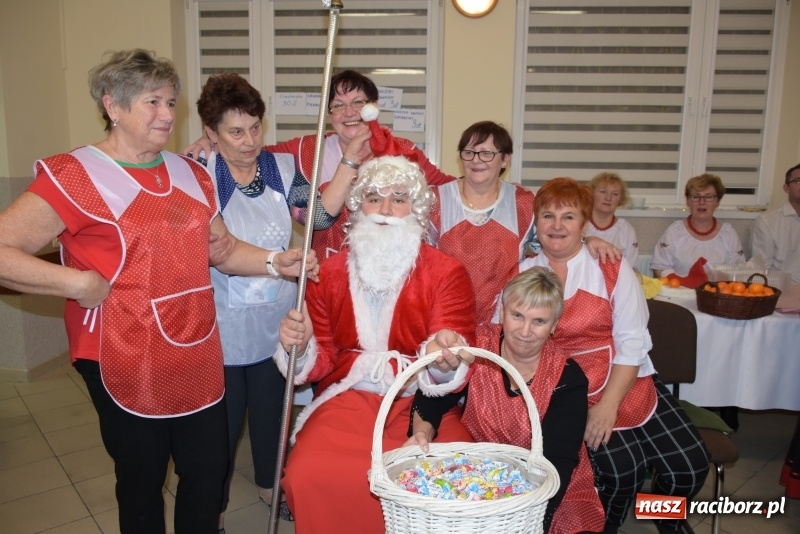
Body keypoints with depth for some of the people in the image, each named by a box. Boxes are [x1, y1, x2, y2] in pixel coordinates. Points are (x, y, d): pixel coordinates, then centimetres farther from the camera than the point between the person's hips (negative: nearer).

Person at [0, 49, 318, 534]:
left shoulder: (190, 174, 9)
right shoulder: (75, 176, -10)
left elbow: (223, 249, 14)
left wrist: (275, 261, 0)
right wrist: (78, 283, -21)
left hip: (199, 355, 5)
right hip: (127, 364, -5)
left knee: (211, 469, 15)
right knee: (142, 481, 14)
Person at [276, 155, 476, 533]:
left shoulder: (448, 273, 0)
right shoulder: (329, 274, 9)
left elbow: (460, 358, -8)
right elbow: (321, 361, 11)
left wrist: (446, 361, -32)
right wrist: (299, 349, -12)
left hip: (422, 402, -1)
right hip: (348, 399, 2)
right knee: (309, 475, -24)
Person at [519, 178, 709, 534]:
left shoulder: (613, 270, 0)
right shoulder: (521, 276, 1)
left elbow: (632, 342, -5)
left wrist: (609, 404, -15)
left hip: (627, 384, 2)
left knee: (689, 465, -8)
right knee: (620, 469, -21)